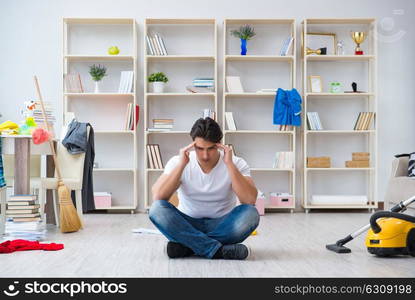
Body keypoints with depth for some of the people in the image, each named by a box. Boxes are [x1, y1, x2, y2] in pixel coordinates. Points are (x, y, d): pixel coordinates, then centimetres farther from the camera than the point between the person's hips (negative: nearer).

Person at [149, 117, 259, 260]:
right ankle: (218, 250, -29)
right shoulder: (177, 162, -8)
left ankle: (186, 245, -23)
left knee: (250, 214, -31)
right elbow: (157, 198, -21)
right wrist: (181, 165, -26)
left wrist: (230, 164, -28)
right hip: (187, 224, 0)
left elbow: (250, 201, -25)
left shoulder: (236, 164, -9)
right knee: (157, 209, -28)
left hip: (222, 225, 0)